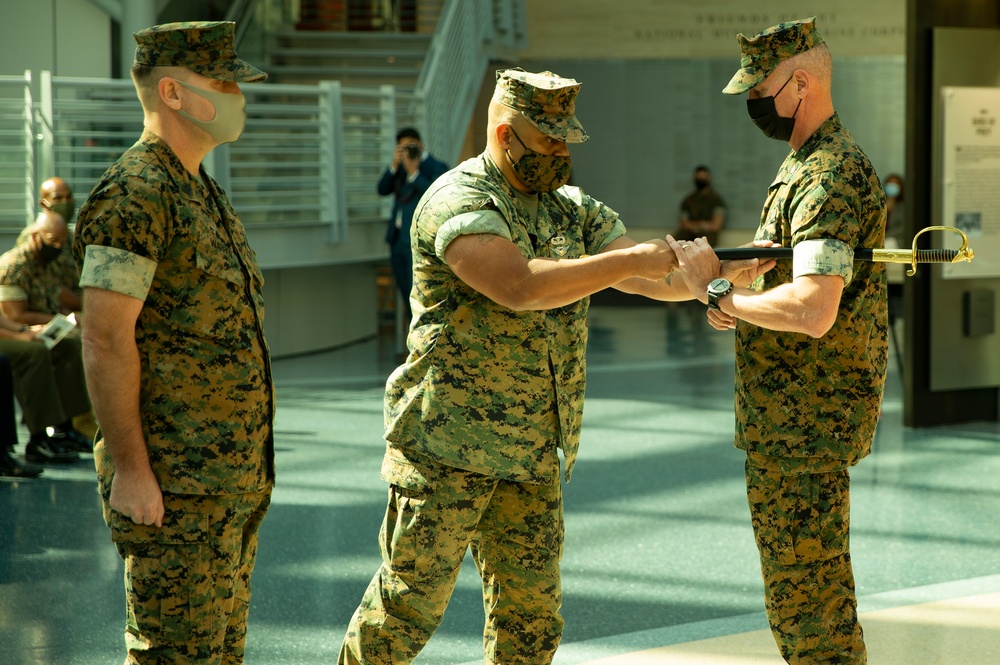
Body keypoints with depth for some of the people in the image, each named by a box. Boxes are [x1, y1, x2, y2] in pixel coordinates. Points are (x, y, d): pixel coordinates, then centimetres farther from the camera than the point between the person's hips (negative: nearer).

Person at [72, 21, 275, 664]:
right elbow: (106, 340, -19)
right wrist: (130, 470, -22)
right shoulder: (133, 195, -14)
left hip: (231, 477, 10)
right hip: (172, 481, -10)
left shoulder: (204, 194, 17)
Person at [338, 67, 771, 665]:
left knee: (532, 615, 9)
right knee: (410, 599, -2)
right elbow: (518, 286, -27)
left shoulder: (573, 210, 13)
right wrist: (629, 262, -27)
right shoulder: (458, 201, -12)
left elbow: (656, 277, 5)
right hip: (448, 443, -7)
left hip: (535, 455, 7)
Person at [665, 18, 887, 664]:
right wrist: (735, 301, 2)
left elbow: (812, 312, -31)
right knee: (813, 593, 20)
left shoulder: (830, 177, -20)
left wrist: (718, 291, -18)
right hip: (797, 417, 11)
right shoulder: (811, 163, 15)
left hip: (804, 422, -11)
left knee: (805, 598, -5)